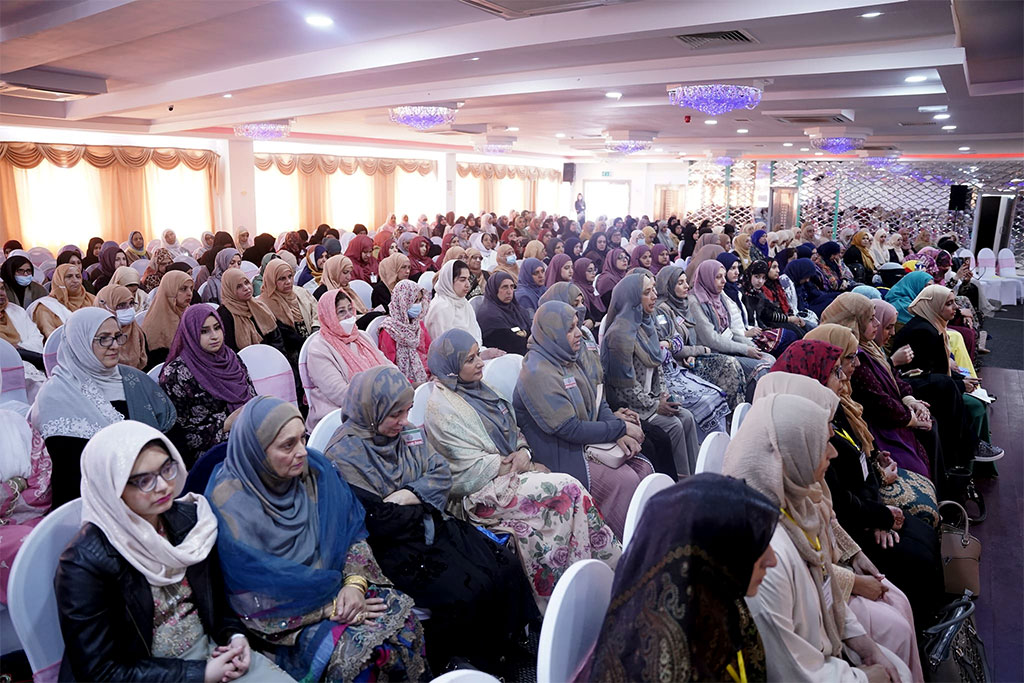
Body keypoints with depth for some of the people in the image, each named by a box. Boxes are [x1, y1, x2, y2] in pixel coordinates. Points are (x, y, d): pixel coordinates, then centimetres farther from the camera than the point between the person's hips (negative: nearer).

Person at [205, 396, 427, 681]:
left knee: (400, 614, -15)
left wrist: (356, 581, -17)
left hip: (332, 583, 5)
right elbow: (257, 598, -19)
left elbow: (353, 528, -1)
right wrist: (331, 608, -18)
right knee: (351, 650, -26)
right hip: (286, 614, -5)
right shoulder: (230, 506, -21)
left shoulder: (314, 469, -7)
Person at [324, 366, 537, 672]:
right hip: (394, 547, -7)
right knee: (463, 595, -23)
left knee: (507, 568, -6)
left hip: (434, 527, 7)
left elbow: (442, 474, 4)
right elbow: (377, 521, -21)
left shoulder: (406, 433, 7)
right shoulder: (344, 457, -15)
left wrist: (410, 495, -14)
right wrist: (423, 504, -7)